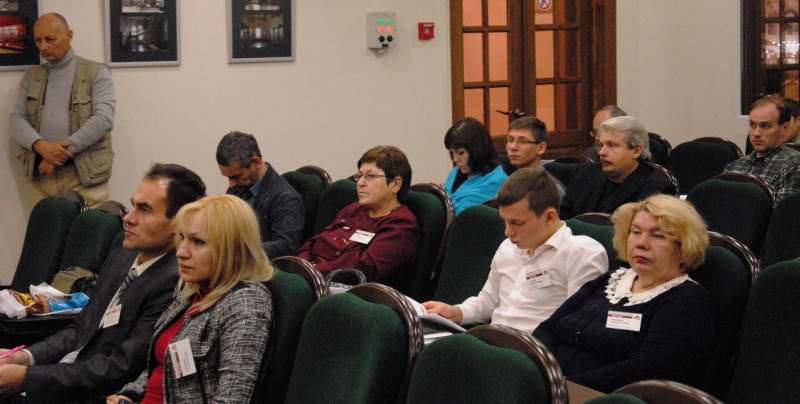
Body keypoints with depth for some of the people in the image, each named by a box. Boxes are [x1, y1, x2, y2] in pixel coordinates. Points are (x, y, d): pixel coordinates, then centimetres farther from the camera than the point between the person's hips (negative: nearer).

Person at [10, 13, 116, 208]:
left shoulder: (96, 73, 1)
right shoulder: (31, 76, 15)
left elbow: (104, 119, -11)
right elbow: (17, 119, 7)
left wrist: (61, 152, -16)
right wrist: (41, 145, -15)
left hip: (85, 176, -4)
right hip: (41, 176, 4)